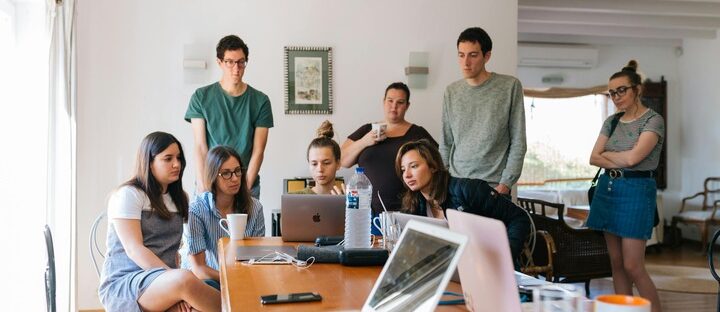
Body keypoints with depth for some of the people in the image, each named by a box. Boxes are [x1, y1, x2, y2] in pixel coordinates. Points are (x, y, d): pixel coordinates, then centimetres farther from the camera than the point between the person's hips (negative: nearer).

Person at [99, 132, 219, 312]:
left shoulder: (178, 199, 18)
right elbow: (134, 249, -13)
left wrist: (177, 291, -1)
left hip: (164, 286, 5)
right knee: (185, 279, -36)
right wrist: (176, 279, -23)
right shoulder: (128, 195, -3)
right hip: (122, 285, -5)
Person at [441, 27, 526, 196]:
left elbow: (518, 143, -3)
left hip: (494, 187, -3)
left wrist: (505, 184, -9)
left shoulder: (510, 86, -3)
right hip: (455, 185, 3)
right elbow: (446, 144, 11)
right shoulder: (451, 92, 7)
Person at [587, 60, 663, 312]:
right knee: (616, 263, 8)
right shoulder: (611, 121, 12)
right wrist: (621, 162, -11)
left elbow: (632, 157, -18)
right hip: (607, 189, 6)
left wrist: (607, 154, -1)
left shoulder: (653, 120, -6)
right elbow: (594, 158, 4)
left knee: (633, 266, -7)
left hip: (636, 190, -6)